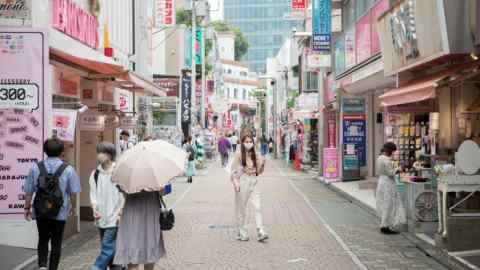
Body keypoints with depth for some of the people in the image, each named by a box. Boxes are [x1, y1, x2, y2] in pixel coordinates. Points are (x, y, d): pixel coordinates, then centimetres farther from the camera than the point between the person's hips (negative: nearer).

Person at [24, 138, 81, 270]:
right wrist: (70, 206, 15)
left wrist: (27, 207, 13)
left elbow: (29, 191, -1)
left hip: (40, 212, 2)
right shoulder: (68, 169, -9)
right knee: (56, 243, 11)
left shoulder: (36, 168, -4)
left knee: (43, 240, 19)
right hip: (60, 213, -2)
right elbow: (73, 192, -4)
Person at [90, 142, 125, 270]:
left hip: (114, 219, -5)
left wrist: (121, 212, -12)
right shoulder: (95, 173, 7)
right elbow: (93, 192, 7)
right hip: (101, 219, 5)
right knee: (111, 250, 13)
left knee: (108, 248, -8)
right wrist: (95, 208, -9)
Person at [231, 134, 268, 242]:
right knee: (242, 209, 4)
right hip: (243, 182, -3)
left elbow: (258, 171, 14)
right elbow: (234, 170, -3)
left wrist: (262, 164, -4)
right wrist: (236, 182, -15)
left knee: (258, 207, -8)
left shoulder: (254, 155, 12)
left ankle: (261, 233, -11)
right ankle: (242, 234, 14)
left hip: (253, 182, 4)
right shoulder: (239, 154, -1)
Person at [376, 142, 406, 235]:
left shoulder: (380, 158, 10)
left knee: (383, 206, 14)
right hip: (388, 183, -10)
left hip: (381, 182, 10)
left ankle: (383, 226, 19)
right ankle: (385, 227, -1)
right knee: (388, 205, -4)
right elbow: (391, 173, -19)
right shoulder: (387, 159, -18)